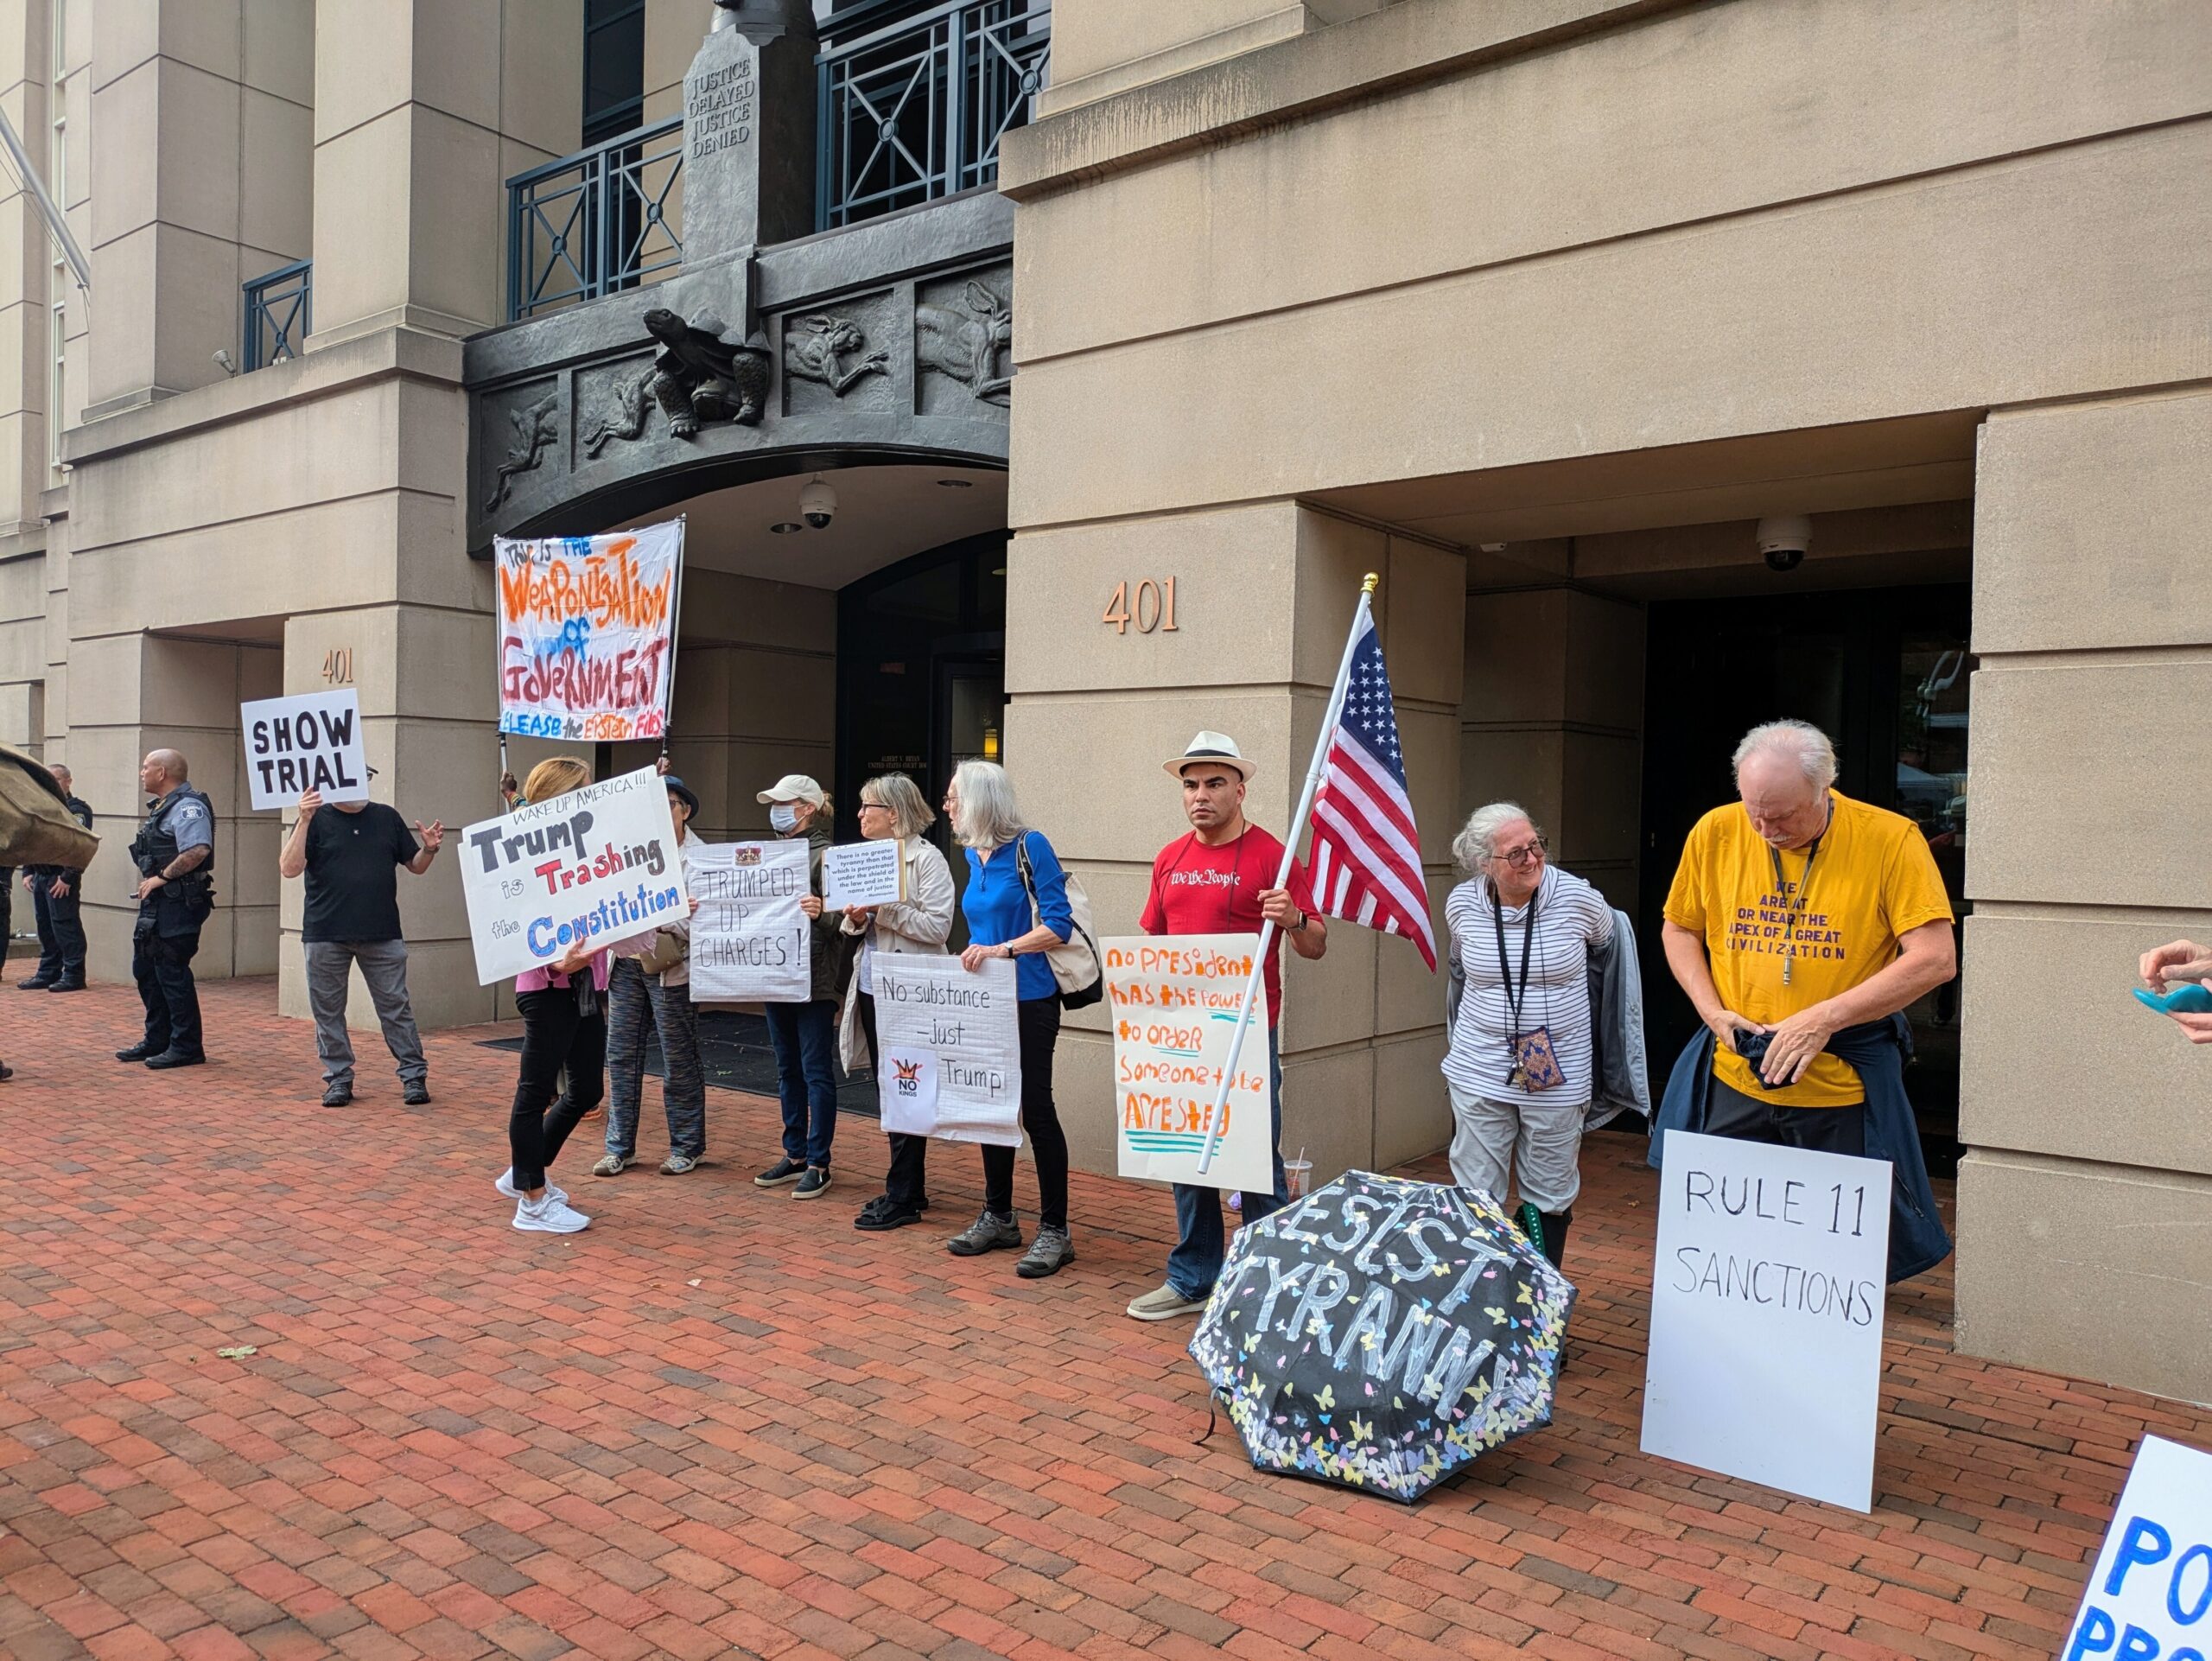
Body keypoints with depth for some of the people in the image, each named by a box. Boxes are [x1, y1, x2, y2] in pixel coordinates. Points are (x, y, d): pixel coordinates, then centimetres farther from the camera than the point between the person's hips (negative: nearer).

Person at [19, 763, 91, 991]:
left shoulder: (77, 810, -8)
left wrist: (67, 878, -21)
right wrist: (28, 872, 10)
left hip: (61, 880, -8)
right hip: (40, 878, 8)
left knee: (66, 927, -7)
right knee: (45, 928, 12)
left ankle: (73, 975, -4)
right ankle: (48, 973, 18)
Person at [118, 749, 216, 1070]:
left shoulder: (188, 807, -16)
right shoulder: (162, 807, 18)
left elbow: (197, 851, -31)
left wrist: (161, 877, -22)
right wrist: (148, 881, 12)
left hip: (178, 904, -11)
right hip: (156, 902, 11)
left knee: (172, 974, -6)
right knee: (145, 970, 15)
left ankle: (186, 1047, 1)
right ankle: (157, 1041, 24)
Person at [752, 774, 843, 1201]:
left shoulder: (824, 854, -10)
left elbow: (836, 921, -15)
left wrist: (820, 914, -35)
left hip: (814, 980, -8)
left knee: (816, 1071, -1)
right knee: (788, 1069, 14)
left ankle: (818, 1164, 7)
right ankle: (794, 1155, 24)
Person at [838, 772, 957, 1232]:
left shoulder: (926, 859, -10)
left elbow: (937, 926, -18)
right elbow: (855, 930, 18)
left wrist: (883, 910, -22)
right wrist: (856, 918, -4)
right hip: (873, 988, 8)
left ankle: (903, 1198, 6)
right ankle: (908, 1188, 24)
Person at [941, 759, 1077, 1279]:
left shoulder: (1029, 846, -12)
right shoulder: (974, 855, 10)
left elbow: (1059, 924, -17)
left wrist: (1004, 949, -25)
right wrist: (975, 956, 11)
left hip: (1029, 1001, -8)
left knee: (1034, 1107, -3)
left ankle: (1054, 1231, 6)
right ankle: (998, 1217, 26)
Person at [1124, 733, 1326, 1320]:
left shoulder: (1270, 856, -6)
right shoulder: (1170, 859, 11)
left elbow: (1315, 945, -6)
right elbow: (1150, 938, 20)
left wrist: (1293, 920, -27)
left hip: (1247, 1032, -5)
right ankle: (1192, 1281, 25)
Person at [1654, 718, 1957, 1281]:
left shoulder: (1890, 840, -11)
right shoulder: (1716, 832, -1)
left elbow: (1936, 959, -14)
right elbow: (1678, 929, 11)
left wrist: (1823, 1019, -19)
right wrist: (1713, 1011, -5)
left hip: (1843, 1090, -2)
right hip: (1733, 1082, 3)